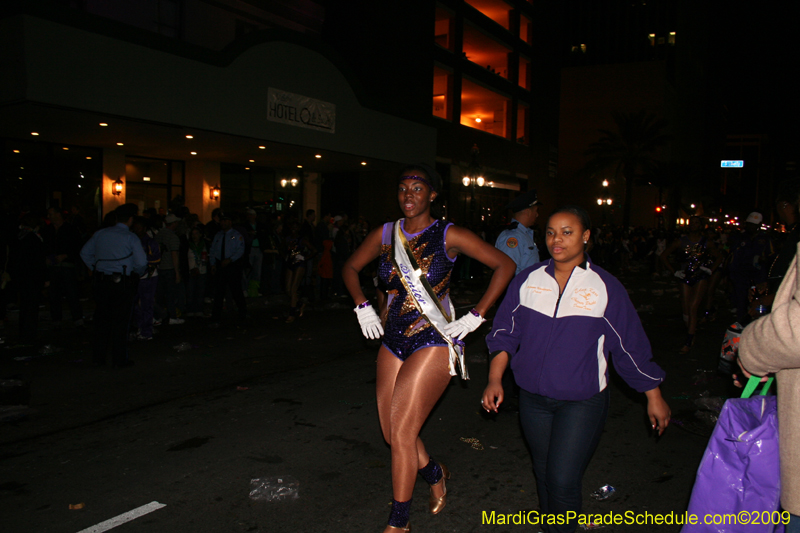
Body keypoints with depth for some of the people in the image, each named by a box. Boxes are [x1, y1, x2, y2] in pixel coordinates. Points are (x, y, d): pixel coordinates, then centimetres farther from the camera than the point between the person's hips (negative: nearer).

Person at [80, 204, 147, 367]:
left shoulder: (100, 234, 7)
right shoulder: (131, 237, -8)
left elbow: (85, 253, 14)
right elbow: (141, 263, -14)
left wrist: (95, 269, 19)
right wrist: (137, 273, 6)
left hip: (101, 281, 4)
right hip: (122, 284, -4)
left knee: (101, 319, 12)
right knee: (120, 321, 3)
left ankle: (98, 357, 19)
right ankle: (119, 359, 8)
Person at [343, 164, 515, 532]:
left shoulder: (449, 236, -8)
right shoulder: (385, 234, 5)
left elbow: (505, 265, -5)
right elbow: (350, 268, 20)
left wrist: (475, 317, -8)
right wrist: (362, 306, 6)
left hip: (433, 341, -5)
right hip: (393, 342, 5)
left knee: (401, 431, -7)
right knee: (391, 431, 10)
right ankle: (435, 474, 41)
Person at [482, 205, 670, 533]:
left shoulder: (605, 287, -7)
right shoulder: (527, 281, 0)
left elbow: (631, 346, 0)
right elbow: (505, 334, 4)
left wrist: (654, 397, 5)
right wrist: (495, 380, -5)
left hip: (582, 401, -3)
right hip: (533, 398, 3)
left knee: (562, 480, -9)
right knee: (544, 475, 16)